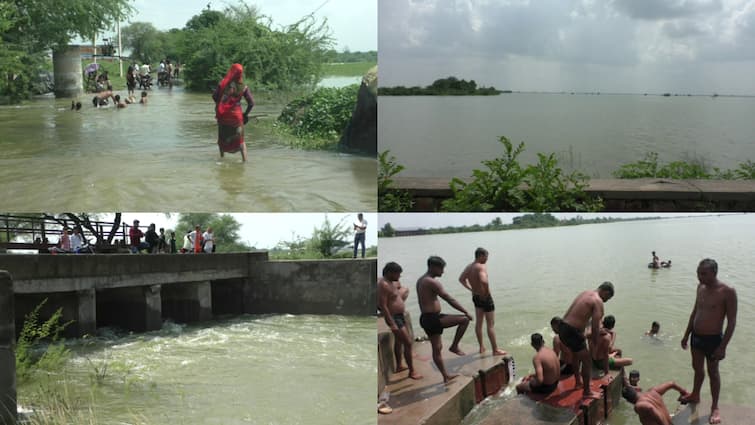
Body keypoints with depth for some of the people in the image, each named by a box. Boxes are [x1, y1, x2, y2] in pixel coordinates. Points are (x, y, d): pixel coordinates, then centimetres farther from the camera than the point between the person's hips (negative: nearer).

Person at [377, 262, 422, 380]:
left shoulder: (392, 282, 5)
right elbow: (383, 306, -26)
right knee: (408, 343, -9)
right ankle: (412, 371, -2)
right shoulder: (384, 285, -23)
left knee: (399, 341, 23)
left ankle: (399, 366, 38)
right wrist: (392, 324, -27)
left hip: (400, 316, 10)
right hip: (393, 317, -10)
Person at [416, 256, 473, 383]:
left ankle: (446, 376, 22)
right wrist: (466, 312, -11)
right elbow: (449, 299, -17)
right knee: (464, 320, -8)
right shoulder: (432, 282, -15)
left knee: (437, 348, 15)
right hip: (432, 318, -10)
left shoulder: (420, 281, 15)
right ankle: (454, 347, 1)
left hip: (425, 319, 10)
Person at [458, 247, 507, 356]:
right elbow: (484, 281, -39)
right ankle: (495, 350, 6)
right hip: (485, 297, -8)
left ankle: (481, 347, 30)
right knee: (490, 324, 0)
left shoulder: (469, 267, 4)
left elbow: (461, 279, 17)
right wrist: (487, 292, -23)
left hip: (475, 297, 8)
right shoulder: (482, 267, -23)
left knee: (479, 322, 19)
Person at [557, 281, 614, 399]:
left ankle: (578, 381, 47)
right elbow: (595, 326, -15)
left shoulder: (585, 294, 16)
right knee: (587, 361, 4)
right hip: (572, 332, -9)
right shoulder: (598, 301, -10)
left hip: (562, 327, 9)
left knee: (577, 354, 31)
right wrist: (596, 345, -1)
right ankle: (586, 392, 13)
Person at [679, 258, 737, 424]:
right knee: (697, 368, 22)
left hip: (713, 339, -6)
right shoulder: (701, 287, 1)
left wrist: (723, 346, -19)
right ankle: (695, 395, 43)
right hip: (696, 336, 6)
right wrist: (686, 335, 16)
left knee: (713, 372, 8)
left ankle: (714, 407, 22)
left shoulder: (727, 292, -20)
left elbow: (732, 322, -17)